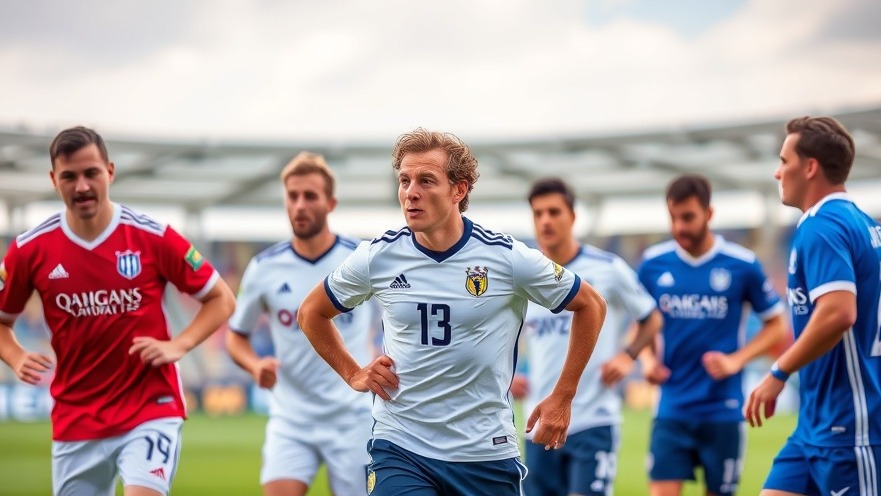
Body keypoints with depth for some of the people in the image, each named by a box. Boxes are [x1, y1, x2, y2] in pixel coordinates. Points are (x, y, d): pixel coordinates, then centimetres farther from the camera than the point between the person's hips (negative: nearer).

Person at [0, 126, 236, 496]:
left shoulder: (153, 237, -7)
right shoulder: (30, 249, -2)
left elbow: (221, 300, 2)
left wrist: (178, 345, -12)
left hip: (150, 410, -3)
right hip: (74, 421, 3)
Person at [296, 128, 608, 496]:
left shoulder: (508, 257, -8)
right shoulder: (376, 257, -3)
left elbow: (591, 306, 5)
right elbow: (311, 313, 16)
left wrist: (562, 398, 4)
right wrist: (353, 374, 6)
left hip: (487, 452, 0)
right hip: (399, 448, 0)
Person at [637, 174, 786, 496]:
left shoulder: (742, 265, -5)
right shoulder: (653, 264, 2)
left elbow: (777, 325, 4)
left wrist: (737, 360, -11)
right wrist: (647, 359, -3)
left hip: (723, 409, -1)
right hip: (672, 407, 1)